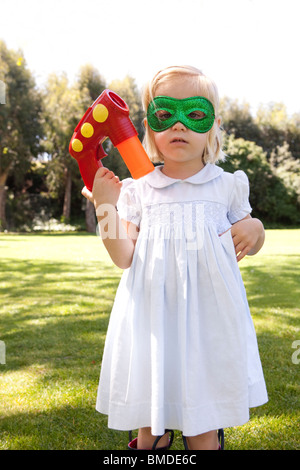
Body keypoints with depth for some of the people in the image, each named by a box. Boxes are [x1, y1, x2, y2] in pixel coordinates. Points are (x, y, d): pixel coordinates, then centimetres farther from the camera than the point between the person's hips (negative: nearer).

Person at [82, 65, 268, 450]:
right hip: (153, 314, 0)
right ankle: (151, 443, 43)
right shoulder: (138, 190, -2)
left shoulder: (226, 185, 1)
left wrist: (255, 230, -10)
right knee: (149, 407, 15)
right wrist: (106, 208, -16)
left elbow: (247, 241, 13)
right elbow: (123, 258, -5)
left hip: (207, 315, 0)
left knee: (203, 417, 10)